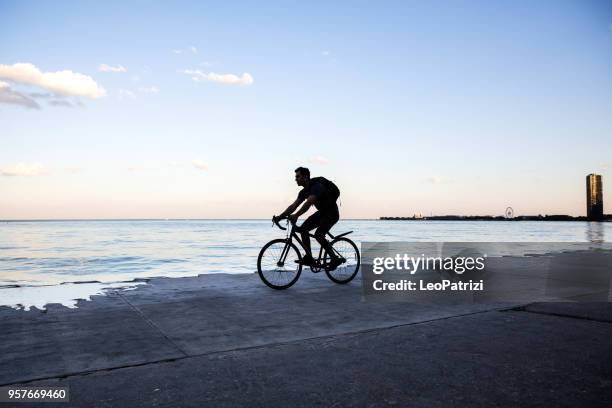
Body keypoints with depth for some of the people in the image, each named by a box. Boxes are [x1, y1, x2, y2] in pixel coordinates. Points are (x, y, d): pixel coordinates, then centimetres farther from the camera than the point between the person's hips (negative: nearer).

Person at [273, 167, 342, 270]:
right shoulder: (304, 192, 2)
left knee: (318, 234, -26)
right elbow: (293, 206, -1)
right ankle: (309, 258, -2)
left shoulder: (316, 186, -26)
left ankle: (335, 259, -13)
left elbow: (308, 203, -41)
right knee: (303, 228, -6)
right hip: (321, 212, 9)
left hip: (332, 213, -9)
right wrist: (280, 216, -12)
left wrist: (296, 215, -51)